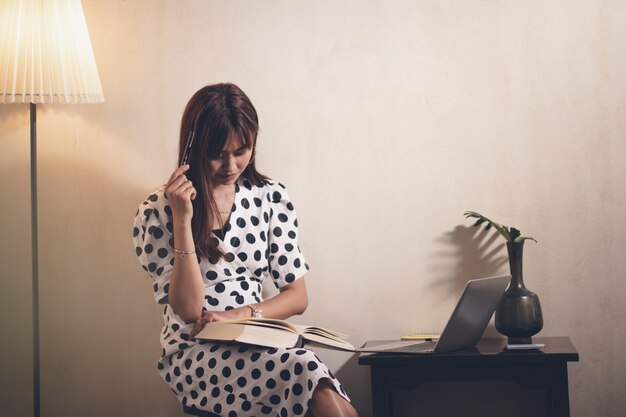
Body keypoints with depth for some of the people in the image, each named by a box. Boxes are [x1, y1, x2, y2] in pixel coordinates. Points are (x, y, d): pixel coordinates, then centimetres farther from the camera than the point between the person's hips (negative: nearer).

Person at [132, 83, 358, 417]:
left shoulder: (270, 197, 7)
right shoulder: (156, 213, -1)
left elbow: (297, 297, 9)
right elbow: (188, 310, -9)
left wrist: (241, 313, -9)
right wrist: (183, 220, -16)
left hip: (257, 345, 3)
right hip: (193, 355, -3)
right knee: (305, 370, -33)